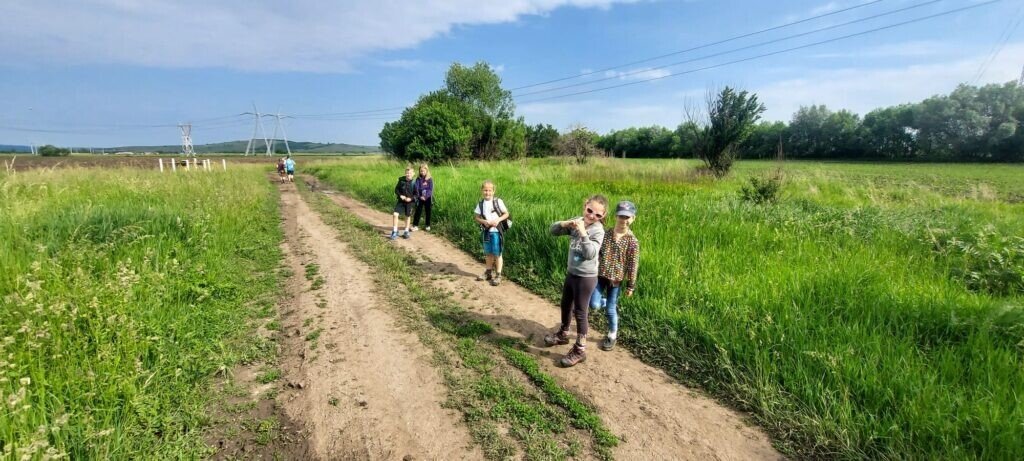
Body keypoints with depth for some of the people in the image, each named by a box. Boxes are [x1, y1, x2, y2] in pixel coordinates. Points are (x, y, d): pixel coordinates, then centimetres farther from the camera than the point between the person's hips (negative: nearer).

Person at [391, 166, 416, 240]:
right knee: (395, 214, -10)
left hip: (409, 202, -1)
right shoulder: (401, 180, -7)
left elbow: (416, 193, -5)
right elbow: (396, 189, 3)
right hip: (401, 201, 1)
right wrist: (400, 195, -13)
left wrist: (411, 198, -19)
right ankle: (395, 232, 1)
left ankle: (406, 232, 28)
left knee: (408, 216, 12)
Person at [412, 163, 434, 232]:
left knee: (428, 212, 9)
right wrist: (419, 196, -20)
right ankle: (415, 226, 5)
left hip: (428, 198, 0)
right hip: (420, 198, 1)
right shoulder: (418, 179, 0)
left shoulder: (430, 179, -3)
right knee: (418, 211, 0)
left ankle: (428, 226, 20)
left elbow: (431, 189, -8)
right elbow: (416, 188, -7)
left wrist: (425, 196, -17)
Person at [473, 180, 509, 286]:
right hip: (486, 231, 4)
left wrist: (498, 220, -19)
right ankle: (488, 272, 30)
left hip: (496, 231, -4)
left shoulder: (498, 201, -8)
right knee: (488, 253, 16)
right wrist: (483, 221, -13)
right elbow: (476, 216, 5)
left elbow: (506, 214, -4)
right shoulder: (481, 204, 2)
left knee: (497, 253, 2)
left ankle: (498, 275, 10)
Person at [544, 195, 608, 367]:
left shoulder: (598, 230, -19)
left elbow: (590, 254, -31)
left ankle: (579, 350, 16)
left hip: (585, 277, -7)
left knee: (580, 312, 3)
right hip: (571, 273, 7)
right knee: (566, 305, 23)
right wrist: (565, 223, -19)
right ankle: (563, 334, 46)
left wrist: (583, 233, -35)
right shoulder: (576, 221, -1)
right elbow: (553, 230, 0)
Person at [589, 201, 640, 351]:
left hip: (616, 278, -3)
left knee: (610, 309, 6)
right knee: (594, 305, -4)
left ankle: (612, 336, 29)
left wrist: (631, 285, -4)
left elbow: (633, 265, -7)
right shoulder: (606, 234, -2)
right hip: (600, 275, 3)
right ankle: (613, 304, 31)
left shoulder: (632, 241, -11)